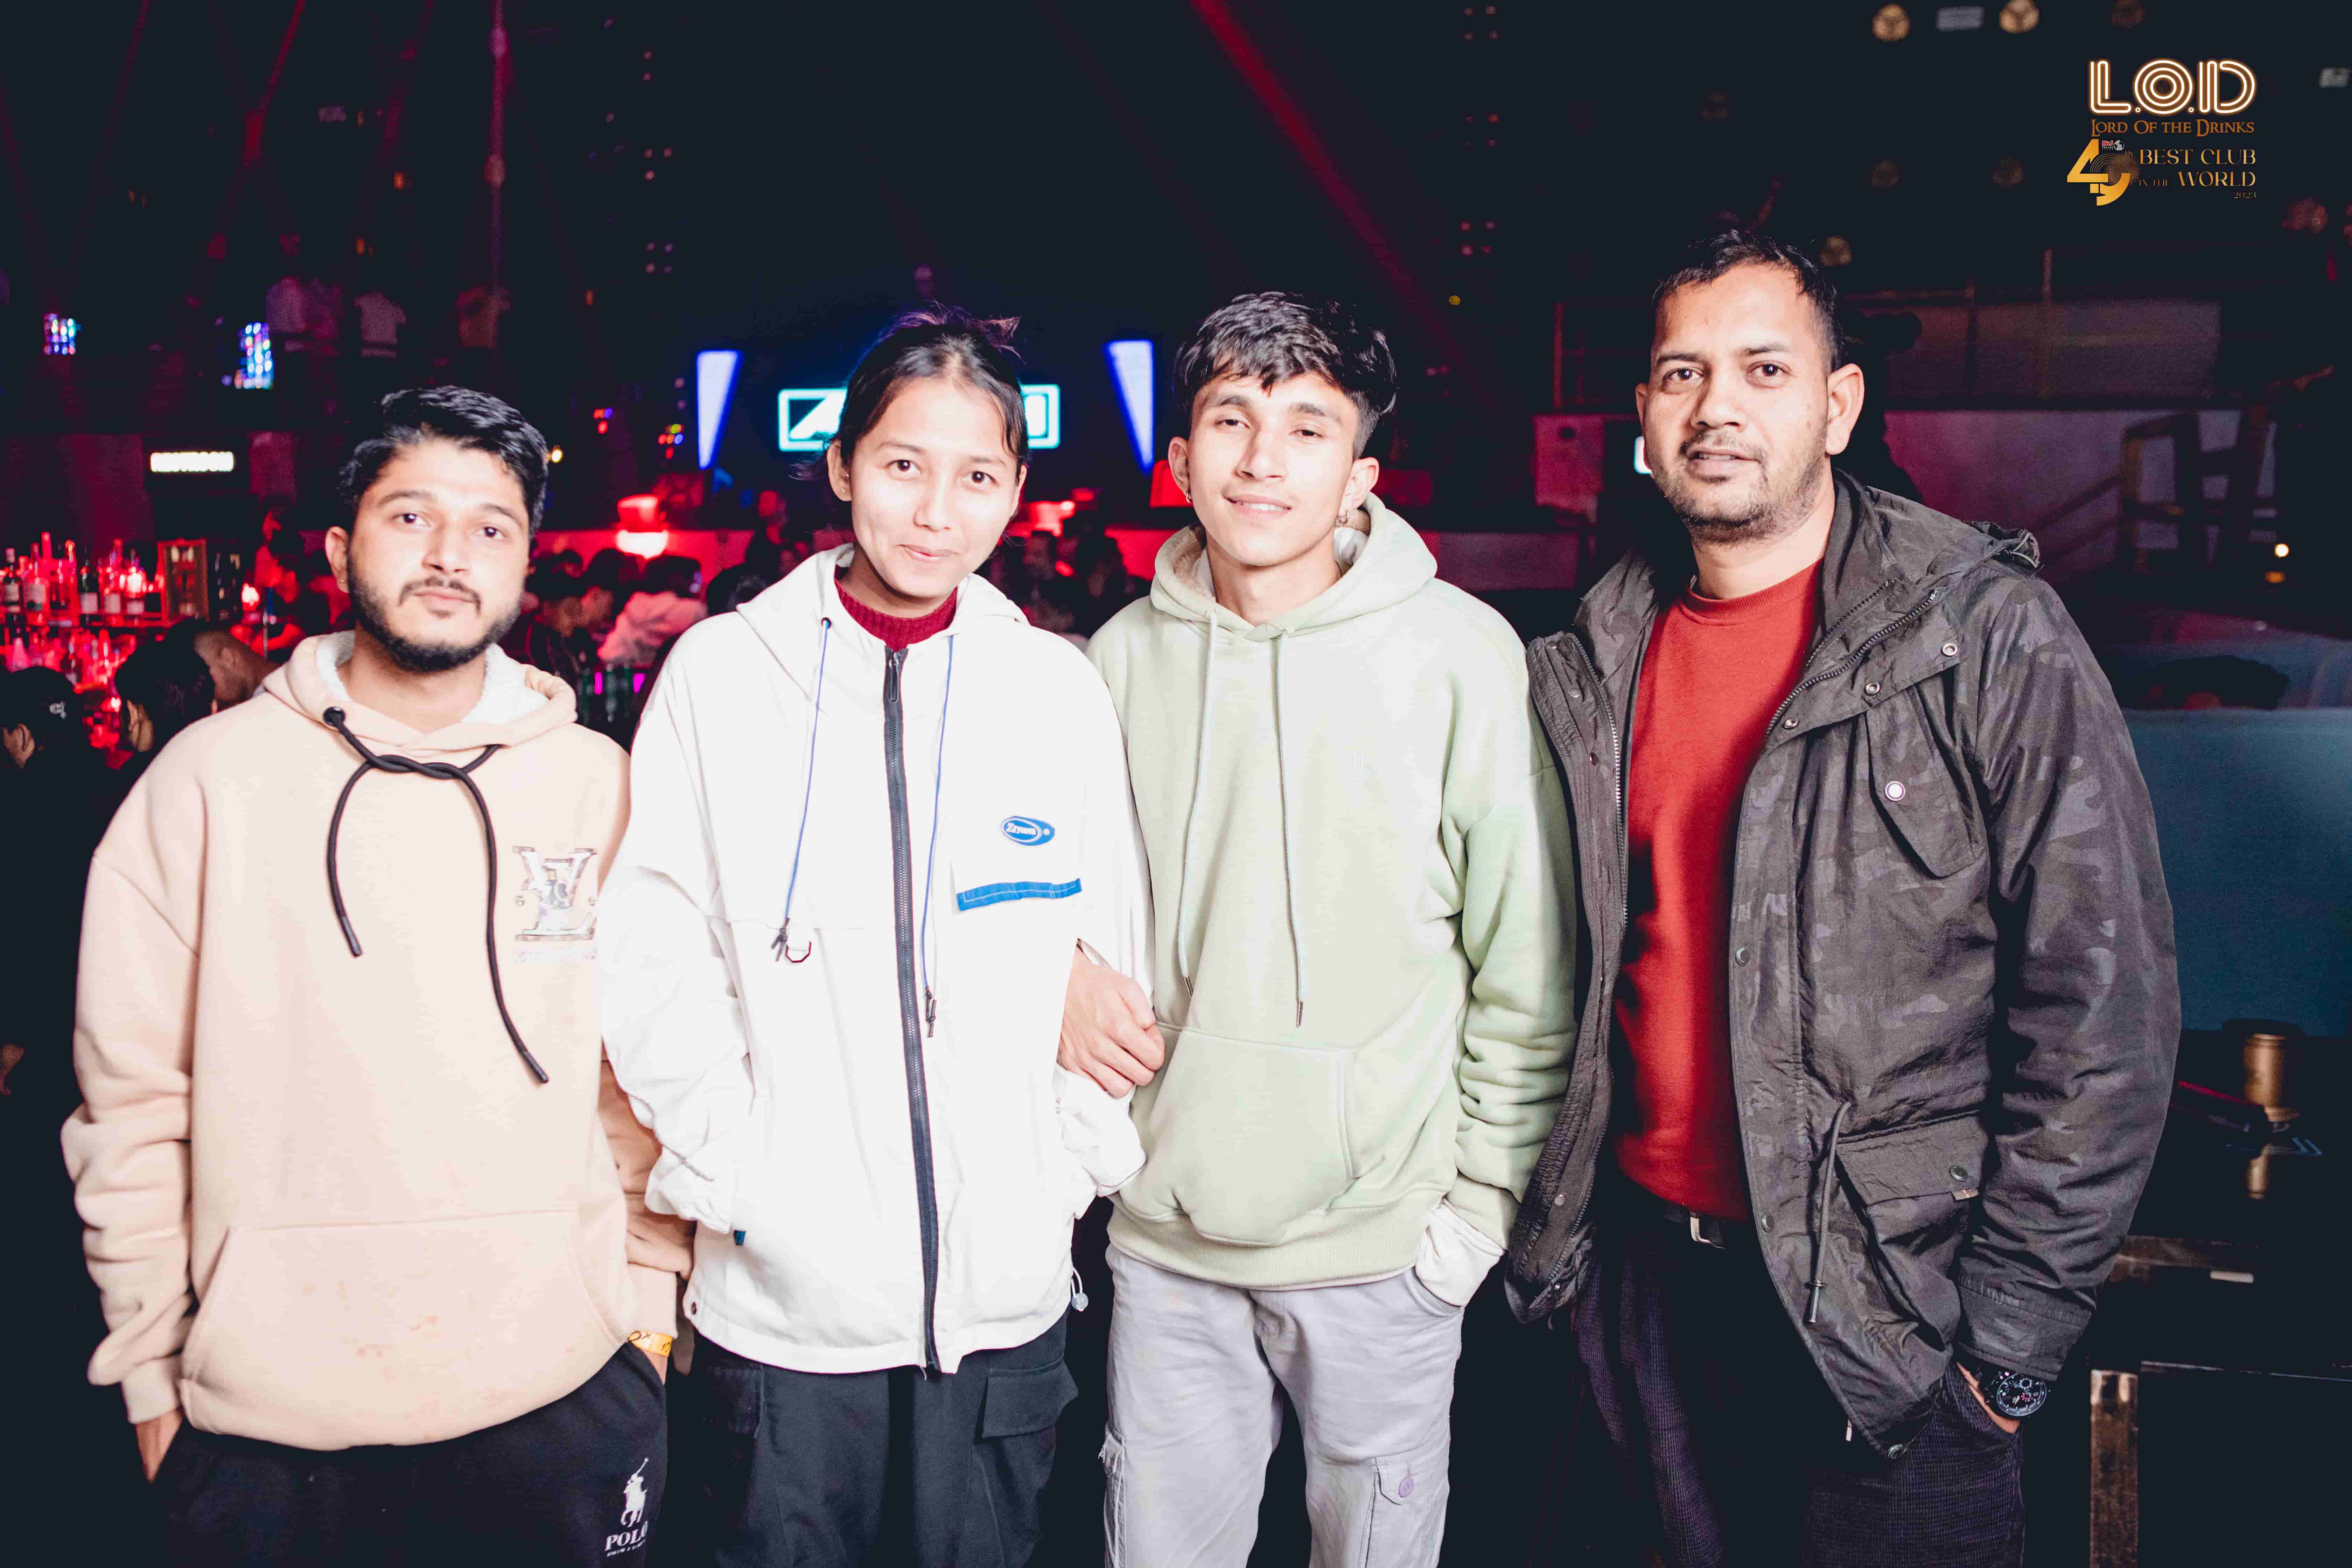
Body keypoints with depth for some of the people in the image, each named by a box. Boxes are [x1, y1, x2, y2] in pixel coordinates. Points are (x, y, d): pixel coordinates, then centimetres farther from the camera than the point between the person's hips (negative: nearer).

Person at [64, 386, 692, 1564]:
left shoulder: (597, 784, 0)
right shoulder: (210, 779, -3)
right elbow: (131, 1098, 0)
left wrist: (648, 1300, 6)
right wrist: (150, 1365, 2)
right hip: (268, 1414, 0)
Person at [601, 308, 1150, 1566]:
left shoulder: (1058, 687, 3)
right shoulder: (722, 671, -2)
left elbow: (1112, 951, 8)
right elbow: (654, 954, -2)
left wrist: (1079, 1156, 2)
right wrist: (728, 1166, -7)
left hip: (1008, 1282, 2)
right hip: (781, 1280, -1)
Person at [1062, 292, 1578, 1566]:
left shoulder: (1459, 654, -10)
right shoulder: (1123, 656, 0)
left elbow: (1526, 968, -5)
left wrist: (1484, 1195, -4)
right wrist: (1059, 964, -4)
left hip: (1381, 1244, -2)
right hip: (1162, 1233, 3)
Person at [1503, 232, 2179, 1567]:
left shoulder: (1991, 638, -10)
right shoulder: (1588, 668, 4)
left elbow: (2105, 1007, -12)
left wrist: (2011, 1327, -12)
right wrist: (1544, 1225, 8)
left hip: (1889, 1307, -4)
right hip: (1649, 1276, 4)